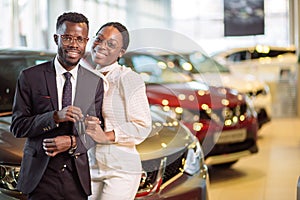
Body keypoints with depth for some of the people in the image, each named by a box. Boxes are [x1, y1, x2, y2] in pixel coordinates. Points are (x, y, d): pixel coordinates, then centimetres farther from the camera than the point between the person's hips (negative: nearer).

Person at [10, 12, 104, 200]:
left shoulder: (96, 82, 3)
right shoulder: (30, 77, -3)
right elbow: (17, 126, -6)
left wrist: (72, 141, -15)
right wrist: (55, 117, -21)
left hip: (78, 175, 2)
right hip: (41, 174, -2)